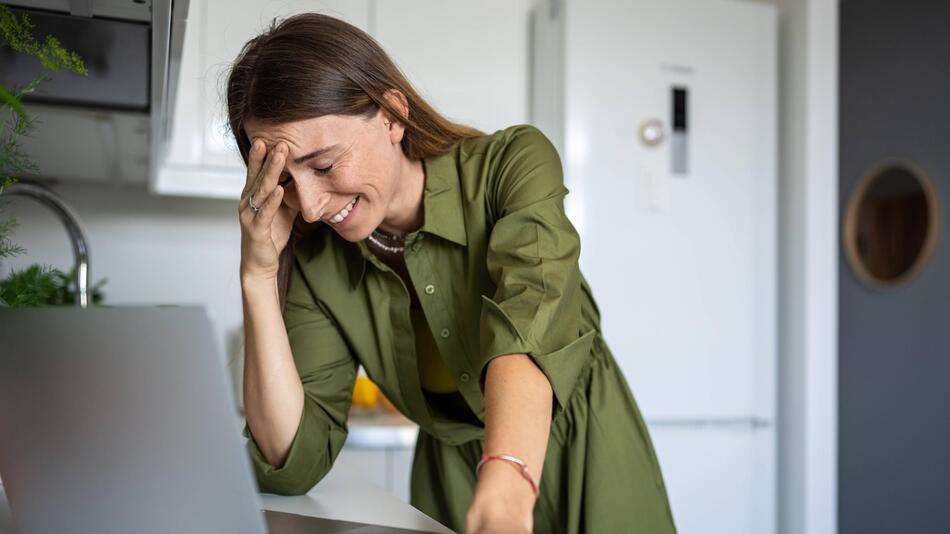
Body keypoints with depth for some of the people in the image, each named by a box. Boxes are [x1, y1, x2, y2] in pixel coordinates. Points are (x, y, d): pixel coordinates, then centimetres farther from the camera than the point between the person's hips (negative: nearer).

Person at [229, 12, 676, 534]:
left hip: (590, 469, -2)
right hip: (452, 484, 2)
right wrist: (259, 275, -20)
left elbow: (526, 327, -32)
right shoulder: (318, 262, -8)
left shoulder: (513, 163, -16)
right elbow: (292, 464, -13)